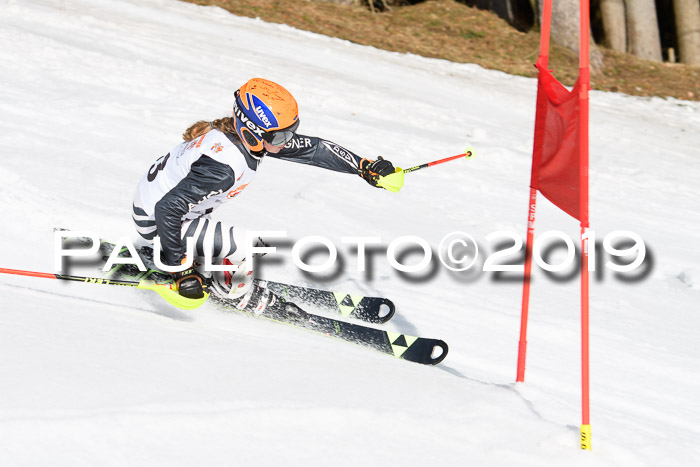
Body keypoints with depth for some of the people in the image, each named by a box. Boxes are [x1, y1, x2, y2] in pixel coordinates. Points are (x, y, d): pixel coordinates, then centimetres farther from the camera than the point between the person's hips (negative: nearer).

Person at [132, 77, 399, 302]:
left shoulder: (250, 136, -13)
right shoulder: (223, 166, -37)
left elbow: (312, 148, -2)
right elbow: (167, 210, -36)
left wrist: (365, 166, -2)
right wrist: (181, 270, -31)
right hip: (155, 219, -9)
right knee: (245, 246, -19)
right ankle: (229, 295, 10)